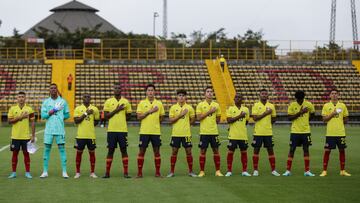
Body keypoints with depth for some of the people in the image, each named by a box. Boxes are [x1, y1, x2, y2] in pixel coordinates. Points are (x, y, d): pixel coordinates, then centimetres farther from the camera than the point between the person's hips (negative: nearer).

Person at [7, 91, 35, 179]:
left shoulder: (29, 109, 1)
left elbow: (32, 123, 3)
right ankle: (13, 172, 12)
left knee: (26, 153, 3)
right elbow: (10, 121, -4)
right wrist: (20, 117, -16)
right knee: (15, 153, 5)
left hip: (26, 136, 0)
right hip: (15, 136, 0)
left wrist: (33, 136, -1)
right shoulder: (12, 109, 2)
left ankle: (27, 172, 10)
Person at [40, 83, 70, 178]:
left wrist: (60, 117, -3)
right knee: (47, 149, 3)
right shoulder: (46, 102, 8)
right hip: (49, 129, 1)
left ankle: (64, 171, 1)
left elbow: (67, 115, 11)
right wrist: (49, 113, -13)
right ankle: (45, 171, 9)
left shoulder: (63, 101, 7)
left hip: (60, 129, -1)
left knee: (62, 149, -1)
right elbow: (43, 115, 2)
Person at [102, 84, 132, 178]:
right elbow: (106, 116, -4)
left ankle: (126, 173, 3)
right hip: (111, 130, 0)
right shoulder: (108, 102, 4)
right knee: (110, 150, 3)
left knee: (124, 150, 0)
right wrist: (116, 110, -12)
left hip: (123, 130, 0)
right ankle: (107, 173, 8)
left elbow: (128, 116, 11)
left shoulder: (126, 102, 6)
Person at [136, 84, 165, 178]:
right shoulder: (142, 103, 3)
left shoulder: (159, 103, 7)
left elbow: (161, 118, 13)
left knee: (156, 151, 3)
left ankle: (157, 172, 10)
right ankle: (139, 172, 6)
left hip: (156, 131, 1)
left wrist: (154, 124, 3)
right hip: (144, 131, -1)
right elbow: (139, 117, -6)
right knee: (142, 151, 0)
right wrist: (149, 111, -14)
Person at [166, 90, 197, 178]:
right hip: (175, 133, 0)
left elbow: (193, 120, 10)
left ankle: (190, 171, 11)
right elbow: (171, 120, -5)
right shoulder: (173, 107, 2)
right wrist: (180, 115, -14)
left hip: (186, 133, 0)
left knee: (188, 151, 2)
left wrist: (185, 124, 0)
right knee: (174, 151, 3)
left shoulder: (189, 108, 3)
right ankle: (172, 172, 11)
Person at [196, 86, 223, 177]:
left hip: (214, 131, 2)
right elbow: (198, 118, -10)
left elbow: (218, 119, 13)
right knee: (203, 151, 1)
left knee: (216, 150, 5)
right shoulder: (200, 105, 0)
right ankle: (202, 171, 8)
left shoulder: (216, 105, 7)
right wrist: (209, 112, -14)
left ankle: (218, 171, 12)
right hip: (204, 132, -2)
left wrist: (211, 122, 1)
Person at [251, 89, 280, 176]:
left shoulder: (271, 106, 7)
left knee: (270, 150, 4)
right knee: (256, 150, 2)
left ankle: (273, 170, 9)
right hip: (258, 132, -2)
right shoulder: (256, 105, -1)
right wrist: (265, 114, -17)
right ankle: (255, 170, 9)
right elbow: (254, 118, -12)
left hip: (268, 132, 2)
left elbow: (273, 119, 13)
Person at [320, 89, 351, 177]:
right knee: (327, 151, -2)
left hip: (341, 132, 2)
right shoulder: (326, 106, 2)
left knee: (342, 150, 6)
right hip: (330, 133, -2)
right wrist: (332, 114, -14)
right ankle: (324, 171, 5)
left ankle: (342, 171, 16)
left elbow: (346, 119, 13)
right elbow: (324, 119, -2)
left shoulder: (342, 105, 7)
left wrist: (339, 123, -1)